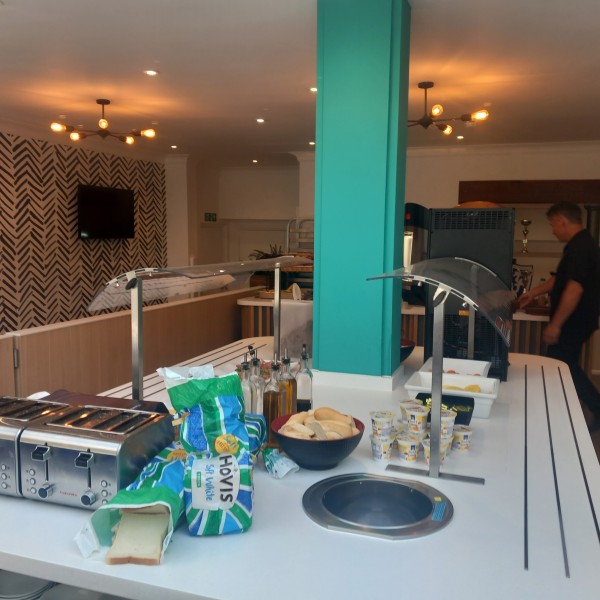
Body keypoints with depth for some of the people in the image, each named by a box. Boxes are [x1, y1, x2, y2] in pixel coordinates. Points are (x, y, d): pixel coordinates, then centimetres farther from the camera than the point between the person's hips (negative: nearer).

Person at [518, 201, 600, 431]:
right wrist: (533, 293, 26)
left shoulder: (579, 248, -22)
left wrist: (555, 324, -25)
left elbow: (574, 289, -28)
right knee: (567, 368, 17)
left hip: (573, 323, -10)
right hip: (576, 322, 10)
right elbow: (560, 279, 23)